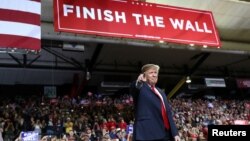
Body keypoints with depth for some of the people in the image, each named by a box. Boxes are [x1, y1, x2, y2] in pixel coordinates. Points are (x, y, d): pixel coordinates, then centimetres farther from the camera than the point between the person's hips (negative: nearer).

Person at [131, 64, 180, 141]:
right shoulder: (140, 88, 4)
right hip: (146, 134, -6)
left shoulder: (161, 92, 24)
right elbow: (134, 88, -21)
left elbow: (168, 113, 21)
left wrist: (175, 133, 13)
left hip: (163, 134, 7)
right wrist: (138, 82, -45)